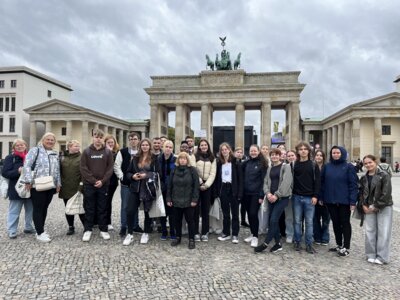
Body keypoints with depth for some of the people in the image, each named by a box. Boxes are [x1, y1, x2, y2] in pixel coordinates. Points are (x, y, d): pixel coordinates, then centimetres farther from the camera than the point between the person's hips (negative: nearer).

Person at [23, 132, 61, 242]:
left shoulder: (55, 154, 16)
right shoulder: (35, 150, -4)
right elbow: (27, 165, -11)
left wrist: (58, 183, 14)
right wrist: (28, 181, -17)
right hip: (37, 186, -6)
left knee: (44, 208, 12)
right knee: (38, 209, -1)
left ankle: (41, 230, 23)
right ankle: (40, 233, 5)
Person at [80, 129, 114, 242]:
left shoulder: (108, 152, 3)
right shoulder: (86, 151, 2)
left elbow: (110, 168, -1)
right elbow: (83, 168, -4)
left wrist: (102, 181, -12)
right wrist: (93, 180, -13)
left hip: (103, 184, 0)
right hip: (89, 184, 0)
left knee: (103, 208, 8)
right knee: (89, 208, 7)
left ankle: (104, 230, 17)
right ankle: (88, 230, 17)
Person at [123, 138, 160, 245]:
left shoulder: (154, 159, -1)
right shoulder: (135, 158, 8)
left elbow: (158, 173, -6)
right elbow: (128, 172, 11)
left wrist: (146, 175, -17)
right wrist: (133, 176, -10)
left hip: (148, 188, -2)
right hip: (136, 188, 2)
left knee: (147, 211, 9)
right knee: (130, 211, -3)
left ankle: (146, 234, 26)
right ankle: (130, 234, 13)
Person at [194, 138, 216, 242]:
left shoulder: (212, 159, 9)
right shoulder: (195, 157, 2)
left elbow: (212, 173, 2)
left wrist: (206, 185, -10)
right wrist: (200, 183, -11)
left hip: (207, 186, 2)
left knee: (206, 210, 6)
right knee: (196, 209, 0)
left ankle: (205, 233, 14)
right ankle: (196, 232, 9)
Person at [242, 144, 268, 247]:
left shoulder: (262, 164, -4)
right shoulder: (246, 163, 9)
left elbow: (263, 180, -8)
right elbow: (243, 178, 14)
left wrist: (261, 195, -13)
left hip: (256, 193, -5)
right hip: (246, 193, 5)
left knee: (253, 214, -8)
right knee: (249, 214, 10)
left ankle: (255, 237, 4)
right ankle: (253, 234, 24)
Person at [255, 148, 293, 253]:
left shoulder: (286, 167, -3)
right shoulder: (269, 168, 15)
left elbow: (286, 183, -13)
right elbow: (266, 182, 10)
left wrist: (276, 195, -17)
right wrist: (268, 193, -8)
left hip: (282, 197, -6)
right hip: (271, 197, 6)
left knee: (273, 220, -11)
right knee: (273, 220, 7)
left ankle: (265, 244, -2)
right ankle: (278, 243, 20)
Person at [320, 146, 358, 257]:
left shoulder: (348, 167, -6)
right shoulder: (327, 166, 5)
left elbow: (353, 184, -9)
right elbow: (322, 182, 8)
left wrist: (353, 201, -14)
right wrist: (321, 197, 3)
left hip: (344, 201, -4)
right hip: (330, 200, 4)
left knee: (345, 223, 7)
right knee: (335, 223, 14)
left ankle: (346, 247, 17)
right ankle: (339, 245, 28)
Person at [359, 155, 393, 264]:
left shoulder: (384, 175, -8)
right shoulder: (363, 178, 8)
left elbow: (386, 193, -13)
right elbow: (361, 193, 11)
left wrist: (376, 206, -13)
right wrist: (364, 206, -2)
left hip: (384, 207, -4)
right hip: (369, 208, 5)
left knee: (383, 233, -1)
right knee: (370, 231, 6)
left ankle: (382, 257, 8)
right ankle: (371, 255, 17)